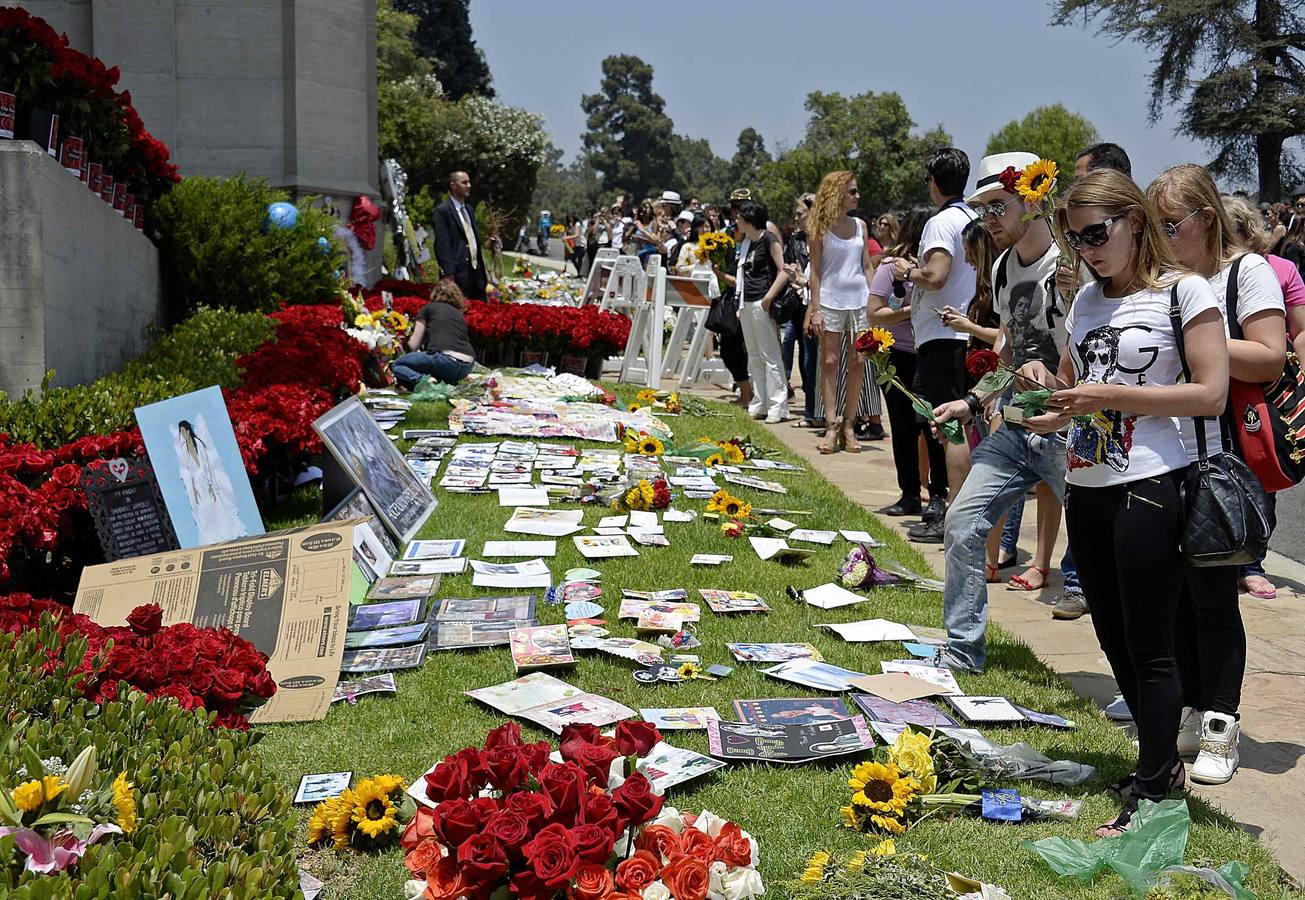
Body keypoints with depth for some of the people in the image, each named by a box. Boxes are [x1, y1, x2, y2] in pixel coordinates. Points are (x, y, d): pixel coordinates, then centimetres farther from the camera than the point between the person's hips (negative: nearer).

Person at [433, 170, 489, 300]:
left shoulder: (469, 210, 19)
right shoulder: (442, 211, -6)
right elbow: (442, 245, -12)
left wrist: (482, 270, 16)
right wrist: (449, 275, -19)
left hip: (476, 270, 8)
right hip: (458, 272, -8)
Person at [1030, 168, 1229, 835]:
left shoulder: (1183, 291, -7)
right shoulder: (1088, 300, 13)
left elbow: (1211, 394, -14)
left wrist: (1114, 395, -20)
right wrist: (1045, 411, 0)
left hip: (1149, 487, -7)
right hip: (1085, 487, 7)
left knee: (1148, 646, -1)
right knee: (1114, 640, 15)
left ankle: (1151, 795, 9)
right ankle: (1162, 762, 32)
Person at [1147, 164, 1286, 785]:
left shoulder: (1246, 270, -5)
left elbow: (1270, 360, -16)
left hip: (1220, 466, -6)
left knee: (1213, 597, 1)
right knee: (1174, 596, 10)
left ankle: (1221, 731, 12)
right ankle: (1191, 714, 23)